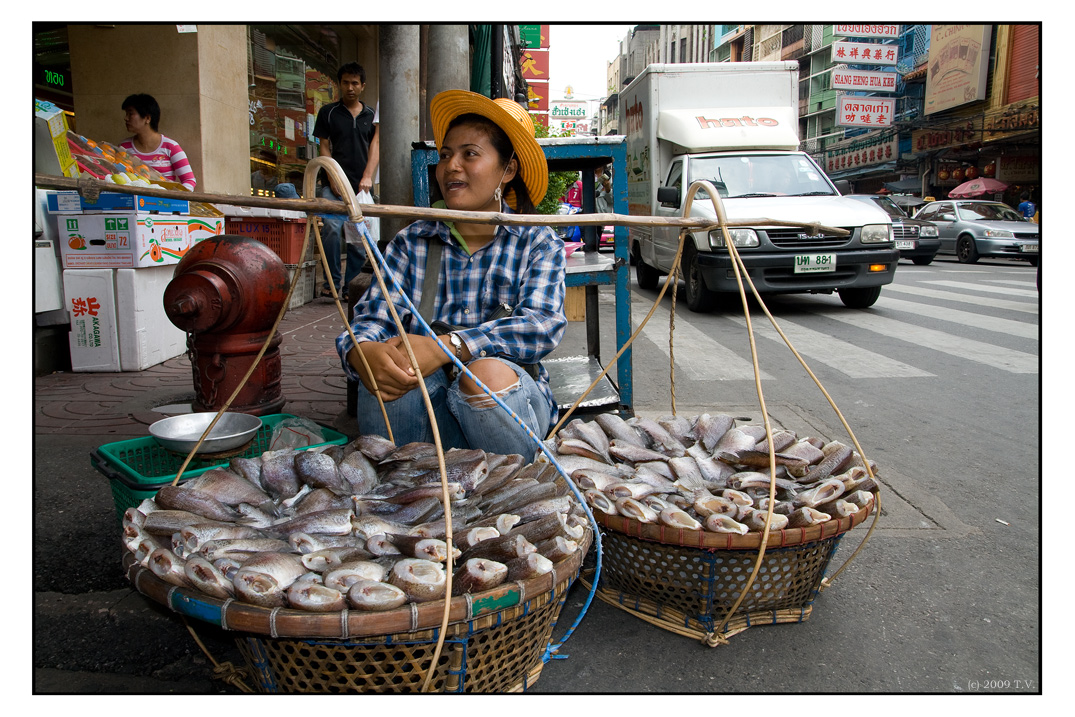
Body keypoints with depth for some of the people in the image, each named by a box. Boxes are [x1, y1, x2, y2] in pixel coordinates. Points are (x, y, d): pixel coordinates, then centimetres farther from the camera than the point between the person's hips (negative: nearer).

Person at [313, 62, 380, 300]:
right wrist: (332, 179, -7)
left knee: (360, 241, 1)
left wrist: (368, 177, -9)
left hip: (361, 188, 2)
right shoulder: (328, 113, 10)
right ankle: (332, 282, -14)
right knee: (333, 228, -24)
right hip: (335, 186, -2)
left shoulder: (372, 115, 15)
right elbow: (324, 148, 6)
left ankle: (345, 284, 16)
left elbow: (375, 146, 6)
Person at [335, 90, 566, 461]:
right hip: (422, 406, 1)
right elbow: (373, 315, -5)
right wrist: (362, 350, -32)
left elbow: (543, 324, -15)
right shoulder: (411, 243, 9)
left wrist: (448, 346, -30)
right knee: (388, 364, -28)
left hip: (510, 398, -1)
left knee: (489, 373, -33)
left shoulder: (538, 244, 3)